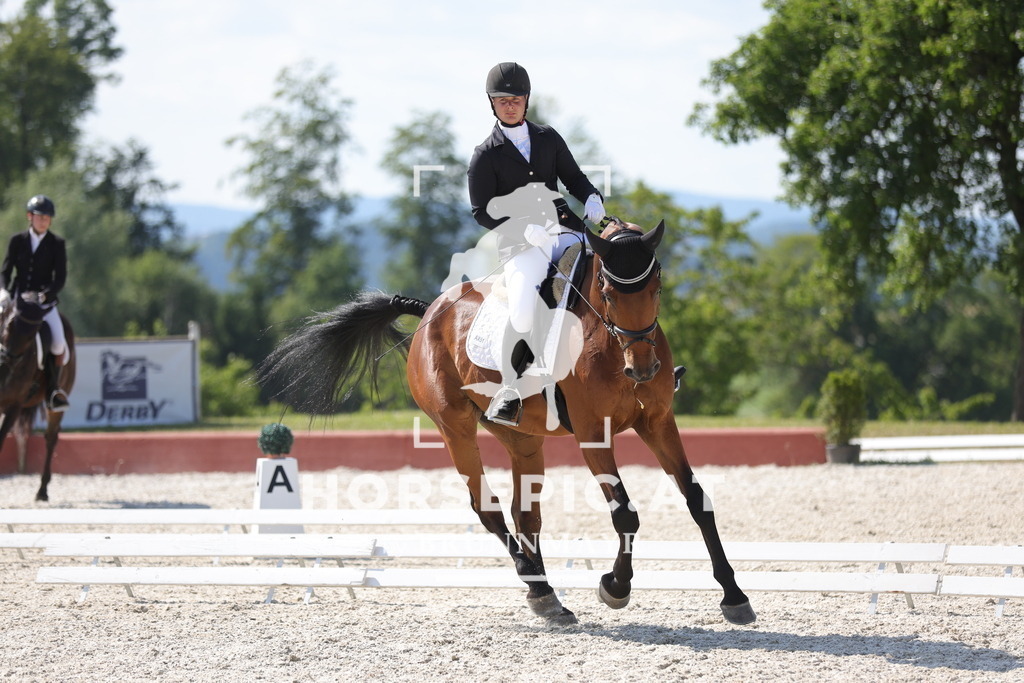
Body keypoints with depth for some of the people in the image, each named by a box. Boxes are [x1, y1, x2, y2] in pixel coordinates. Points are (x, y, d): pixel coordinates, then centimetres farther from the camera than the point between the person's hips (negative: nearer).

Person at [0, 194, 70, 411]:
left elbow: (60, 278, -4)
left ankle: (52, 389, -1)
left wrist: (45, 295, -22)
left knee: (58, 344, -20)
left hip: (45, 302, -1)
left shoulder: (57, 244, 1)